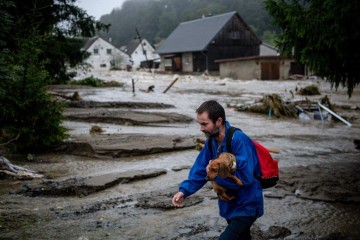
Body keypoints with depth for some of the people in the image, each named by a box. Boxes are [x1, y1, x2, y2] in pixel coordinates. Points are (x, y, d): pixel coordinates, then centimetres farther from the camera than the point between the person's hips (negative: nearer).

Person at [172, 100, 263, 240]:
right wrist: (184, 190, -16)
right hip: (229, 204, 8)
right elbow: (200, 169, 0)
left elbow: (245, 178, -33)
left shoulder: (239, 140, -28)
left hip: (247, 206, -8)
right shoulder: (211, 141, -3)